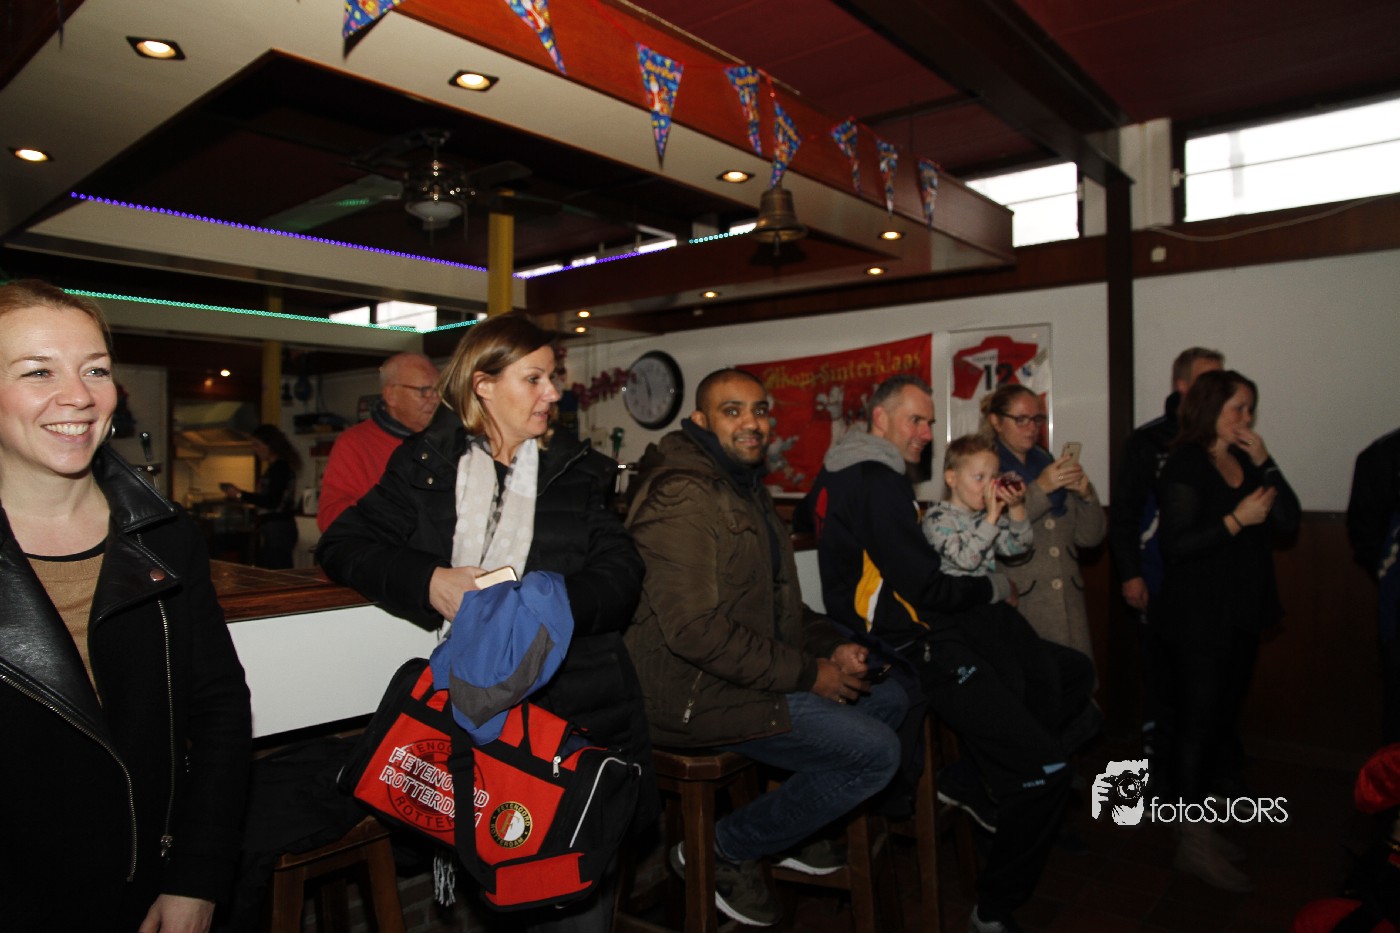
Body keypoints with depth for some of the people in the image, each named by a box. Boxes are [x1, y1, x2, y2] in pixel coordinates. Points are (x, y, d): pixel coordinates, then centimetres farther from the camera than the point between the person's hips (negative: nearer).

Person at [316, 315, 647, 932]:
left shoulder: (581, 473, 11)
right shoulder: (423, 463, 11)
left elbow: (620, 580, 1)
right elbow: (341, 544, 6)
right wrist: (428, 581, -10)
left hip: (573, 702, 0)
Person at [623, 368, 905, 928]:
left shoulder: (746, 488, 14)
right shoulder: (683, 494, -19)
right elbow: (694, 628, -27)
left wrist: (831, 648, 2)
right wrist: (809, 674, -20)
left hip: (755, 675, 10)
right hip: (697, 696, -10)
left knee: (887, 696, 13)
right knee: (876, 752, -14)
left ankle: (795, 828, 23)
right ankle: (725, 851, 2)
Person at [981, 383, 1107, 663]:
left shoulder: (1050, 464, 17)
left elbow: (1090, 537, 14)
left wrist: (1085, 494, -3)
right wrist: (1040, 488, -18)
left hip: (1068, 600, 5)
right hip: (1018, 601, -5)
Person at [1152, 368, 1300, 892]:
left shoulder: (1247, 462, 10)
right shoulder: (1185, 466, -12)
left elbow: (1288, 522, 1)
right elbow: (1177, 545, -18)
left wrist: (1266, 465, -7)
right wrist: (1237, 520, -19)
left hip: (1241, 617, 8)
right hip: (1194, 620, -8)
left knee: (1222, 718, 14)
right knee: (1196, 722, -2)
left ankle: (1199, 826, 27)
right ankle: (1194, 843, 7)